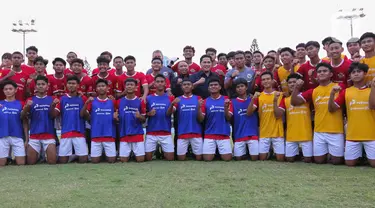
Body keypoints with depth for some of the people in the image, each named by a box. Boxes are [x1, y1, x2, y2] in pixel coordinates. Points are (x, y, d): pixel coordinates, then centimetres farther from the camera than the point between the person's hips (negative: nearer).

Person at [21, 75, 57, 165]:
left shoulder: (52, 99, 6)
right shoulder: (30, 100, 8)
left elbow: (53, 115, -1)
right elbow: (23, 117, 2)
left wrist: (53, 105, -20)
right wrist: (27, 107, -18)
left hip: (49, 135, -1)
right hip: (34, 135, 1)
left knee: (52, 162, -6)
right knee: (30, 163, 4)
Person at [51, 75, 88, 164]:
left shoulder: (83, 98, 5)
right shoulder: (62, 99, 9)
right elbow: (54, 115, 5)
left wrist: (86, 105, -11)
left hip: (79, 133, -1)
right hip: (65, 133, 1)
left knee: (83, 160, -4)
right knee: (62, 161, -1)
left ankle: (76, 156, 25)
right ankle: (71, 156, 27)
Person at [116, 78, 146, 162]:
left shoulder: (140, 101, 2)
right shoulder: (119, 102, 5)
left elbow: (144, 120, 6)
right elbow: (117, 118, 13)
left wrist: (139, 117, -15)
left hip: (138, 134, -1)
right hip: (124, 134, 1)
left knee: (140, 159, -4)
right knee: (123, 160, 0)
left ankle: (135, 154, 28)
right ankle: (129, 154, 31)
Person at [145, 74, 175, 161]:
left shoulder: (170, 98, 2)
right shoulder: (148, 98, 3)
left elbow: (168, 113, -10)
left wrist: (172, 105, -29)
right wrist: (149, 114, -13)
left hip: (166, 133, 0)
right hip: (151, 133, 1)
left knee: (170, 158, 0)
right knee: (148, 158, 3)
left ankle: (163, 152, 31)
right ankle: (154, 153, 35)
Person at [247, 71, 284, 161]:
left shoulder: (279, 95, 0)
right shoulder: (258, 96, 3)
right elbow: (249, 113, -7)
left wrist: (275, 101, -19)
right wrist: (253, 99, -20)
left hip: (277, 132, -1)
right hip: (264, 133, 1)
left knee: (280, 158, -1)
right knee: (262, 158, -1)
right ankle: (269, 152, 29)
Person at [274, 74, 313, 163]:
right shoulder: (285, 99, 6)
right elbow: (278, 115, -1)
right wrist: (275, 101, -14)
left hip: (306, 134, -2)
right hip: (291, 135, 2)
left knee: (308, 159, 0)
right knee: (290, 159, 5)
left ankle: (304, 152, 30)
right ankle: (297, 152, 34)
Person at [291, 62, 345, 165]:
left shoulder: (339, 87, -1)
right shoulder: (313, 91, 7)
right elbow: (294, 102, 4)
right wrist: (297, 88, -10)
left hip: (336, 131, -3)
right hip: (318, 131, 3)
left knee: (336, 161, 4)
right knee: (319, 160, 8)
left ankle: (332, 153, 34)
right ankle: (326, 153, 37)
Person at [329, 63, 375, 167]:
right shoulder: (345, 91, 5)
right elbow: (332, 109, 0)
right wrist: (332, 94, -15)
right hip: (352, 135, 1)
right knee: (350, 163, 5)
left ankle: (366, 155, 29)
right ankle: (359, 156, 35)